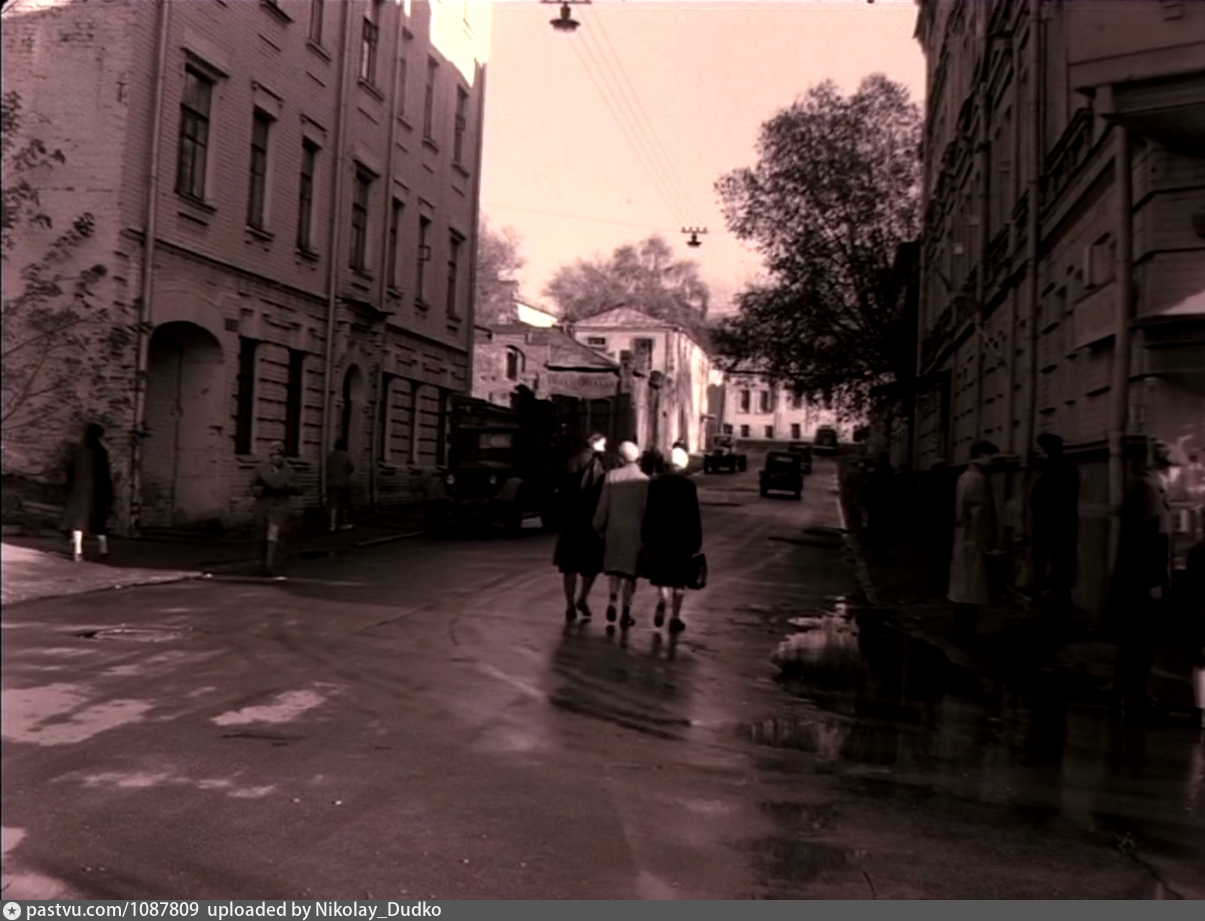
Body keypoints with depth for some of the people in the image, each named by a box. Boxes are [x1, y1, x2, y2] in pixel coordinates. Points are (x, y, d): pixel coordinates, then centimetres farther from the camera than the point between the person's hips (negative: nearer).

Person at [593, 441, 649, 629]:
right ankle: (626, 613, 12)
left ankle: (613, 598, -3)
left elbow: (603, 505, -2)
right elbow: (646, 511, -9)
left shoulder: (611, 476, -6)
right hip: (636, 532, -1)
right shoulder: (645, 480, -11)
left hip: (615, 529, 2)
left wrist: (598, 527, 11)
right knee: (630, 571, 10)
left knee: (615, 566, 19)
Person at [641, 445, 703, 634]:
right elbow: (694, 515, -9)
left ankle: (663, 601, -11)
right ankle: (675, 617, 11)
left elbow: (649, 512, 1)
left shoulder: (656, 483, -2)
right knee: (678, 578, 9)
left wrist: (646, 537, 8)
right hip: (682, 537, -2)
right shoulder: (688, 485, -10)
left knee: (662, 574, 16)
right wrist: (697, 540, -2)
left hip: (659, 537, 2)